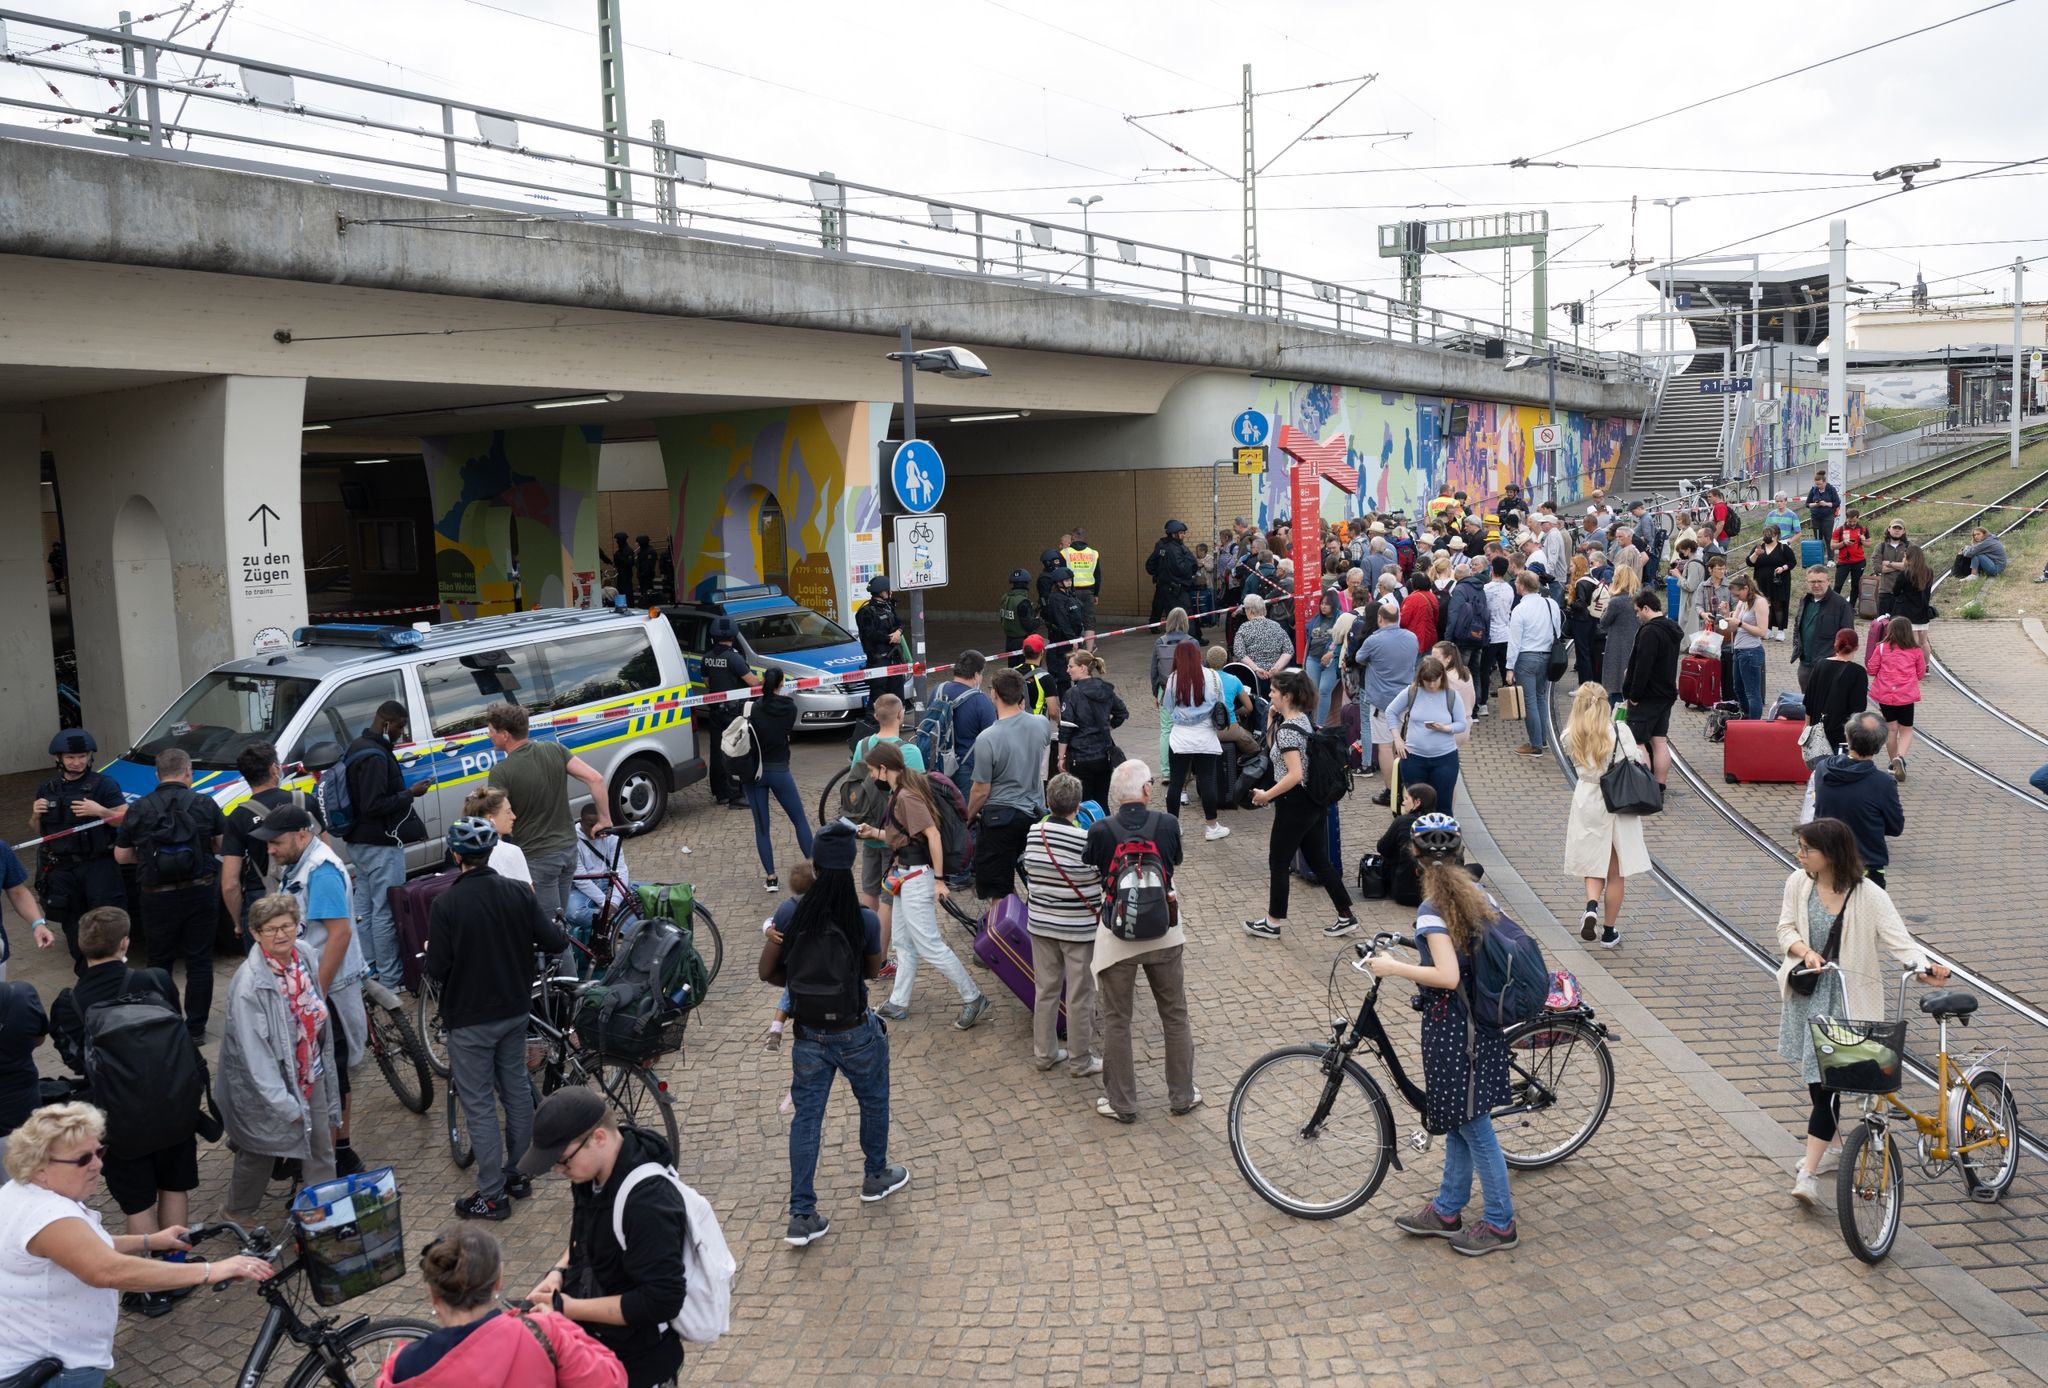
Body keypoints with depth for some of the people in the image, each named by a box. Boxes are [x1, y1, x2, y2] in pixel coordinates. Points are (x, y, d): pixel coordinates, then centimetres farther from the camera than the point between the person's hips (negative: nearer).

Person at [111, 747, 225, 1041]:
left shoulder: (139, 809, -3)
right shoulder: (205, 804, -4)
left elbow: (121, 855, 4)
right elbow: (223, 845, 2)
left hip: (157, 898, 0)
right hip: (200, 893, 0)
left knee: (159, 962, 16)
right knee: (199, 962, 8)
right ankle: (195, 1028, 10)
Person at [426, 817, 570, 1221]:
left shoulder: (446, 904, -19)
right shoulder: (517, 893, -6)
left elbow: (437, 969, -17)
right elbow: (556, 942, -6)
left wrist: (430, 953, 5)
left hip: (470, 1019, -5)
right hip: (515, 1010, 5)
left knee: (479, 1104, 4)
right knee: (518, 1090, 18)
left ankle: (492, 1195, 9)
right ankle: (517, 1174, 30)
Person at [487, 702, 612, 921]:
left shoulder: (501, 773, -17)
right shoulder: (555, 750, -2)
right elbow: (595, 779, -7)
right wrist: (604, 819, 1)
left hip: (537, 859, -6)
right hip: (568, 849, 6)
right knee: (560, 918, 20)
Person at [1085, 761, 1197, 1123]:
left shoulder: (1100, 831, -13)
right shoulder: (1167, 824, -9)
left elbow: (1094, 874, 0)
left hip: (1117, 936, -1)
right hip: (1164, 934, 1)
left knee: (1116, 1021, 11)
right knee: (1175, 1016, 16)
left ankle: (1122, 1103, 19)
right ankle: (1182, 1096, 26)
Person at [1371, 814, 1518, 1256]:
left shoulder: (1432, 909, -20)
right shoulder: (1481, 897, 3)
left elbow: (1447, 976, -26)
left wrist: (1393, 967, -18)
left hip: (1449, 1025, -8)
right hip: (1482, 1020, 8)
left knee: (1472, 1125, 4)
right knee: (1462, 1120, 18)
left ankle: (1500, 1223, 16)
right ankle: (1447, 1210, 30)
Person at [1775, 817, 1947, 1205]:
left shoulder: (1868, 896, -15)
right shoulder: (1798, 883, -3)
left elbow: (1898, 940, -18)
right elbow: (1786, 930, 3)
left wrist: (1924, 967, -37)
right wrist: (1806, 951, -18)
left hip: (1845, 997, -5)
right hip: (1805, 990, 5)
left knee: (1826, 1080, -9)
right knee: (1814, 1074, 18)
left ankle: (1808, 1172, -8)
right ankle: (1829, 1139, 40)